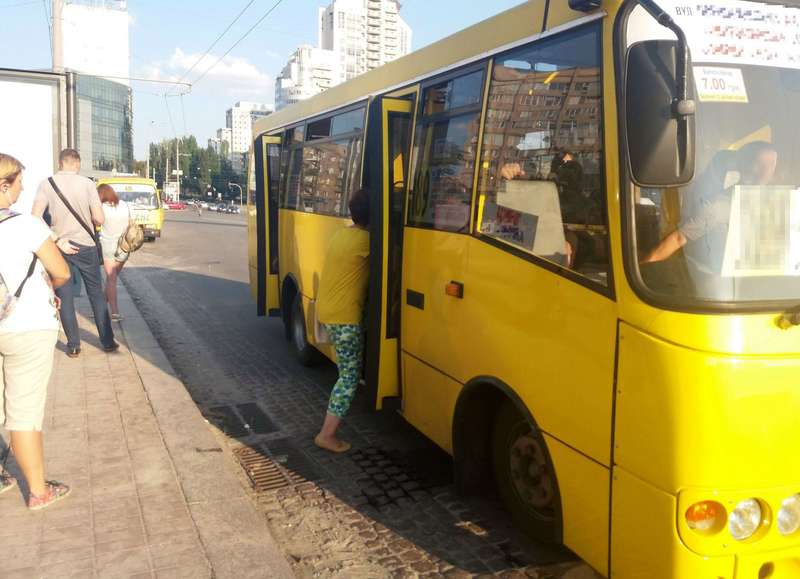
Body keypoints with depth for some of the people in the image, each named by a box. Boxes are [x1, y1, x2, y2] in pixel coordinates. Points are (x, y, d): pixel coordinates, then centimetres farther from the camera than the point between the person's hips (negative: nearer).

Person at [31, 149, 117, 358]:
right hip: (85, 246, -1)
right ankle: (107, 341, 16)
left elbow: (35, 217, -12)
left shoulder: (46, 184, -4)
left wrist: (56, 241, -9)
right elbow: (99, 219, -8)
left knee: (64, 297, 10)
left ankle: (73, 346, 14)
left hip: (58, 247, 1)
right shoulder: (87, 183, -7)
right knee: (96, 294, 12)